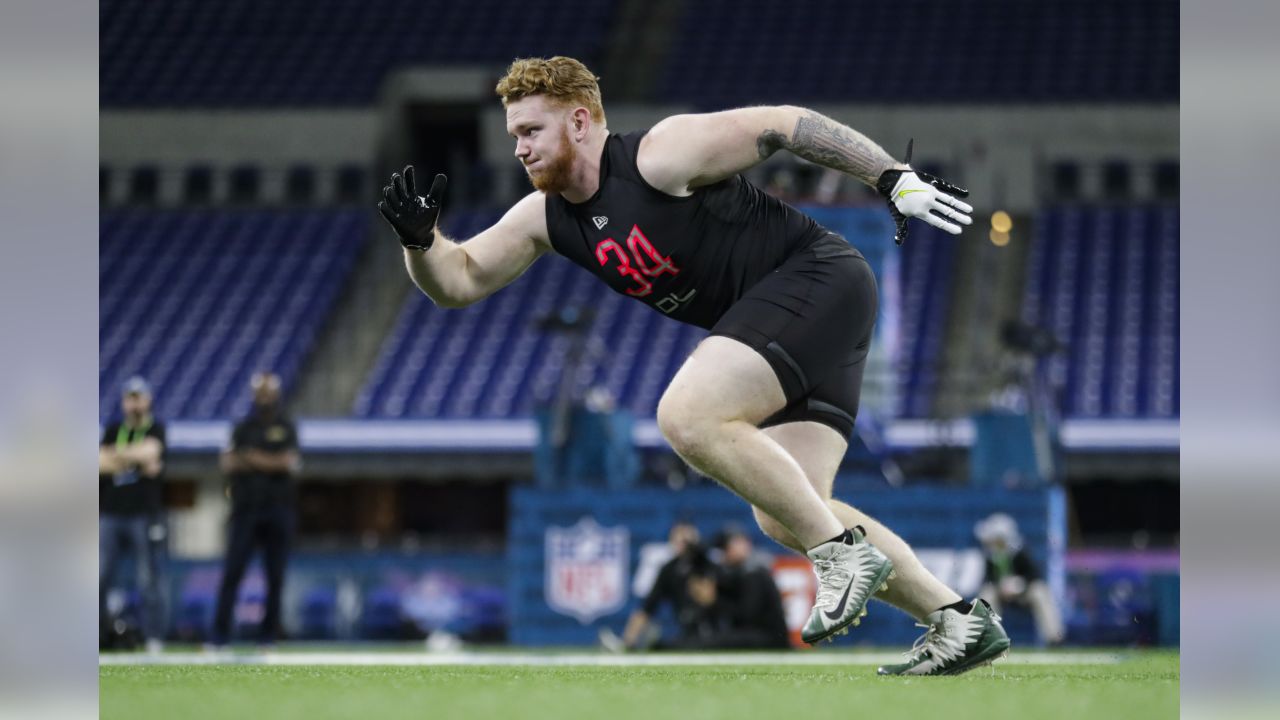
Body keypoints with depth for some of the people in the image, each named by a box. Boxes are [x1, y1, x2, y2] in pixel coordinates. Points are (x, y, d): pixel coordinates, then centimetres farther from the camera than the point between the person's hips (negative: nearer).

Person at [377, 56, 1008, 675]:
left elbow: (786, 125, -13)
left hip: (816, 276, -9)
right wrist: (418, 237, -11)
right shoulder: (544, 218, 7)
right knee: (782, 516, 2)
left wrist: (897, 182, -15)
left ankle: (843, 550, -18)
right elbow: (459, 281, 10)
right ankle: (959, 621, 6)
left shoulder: (660, 156, -16)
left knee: (687, 416, -25)